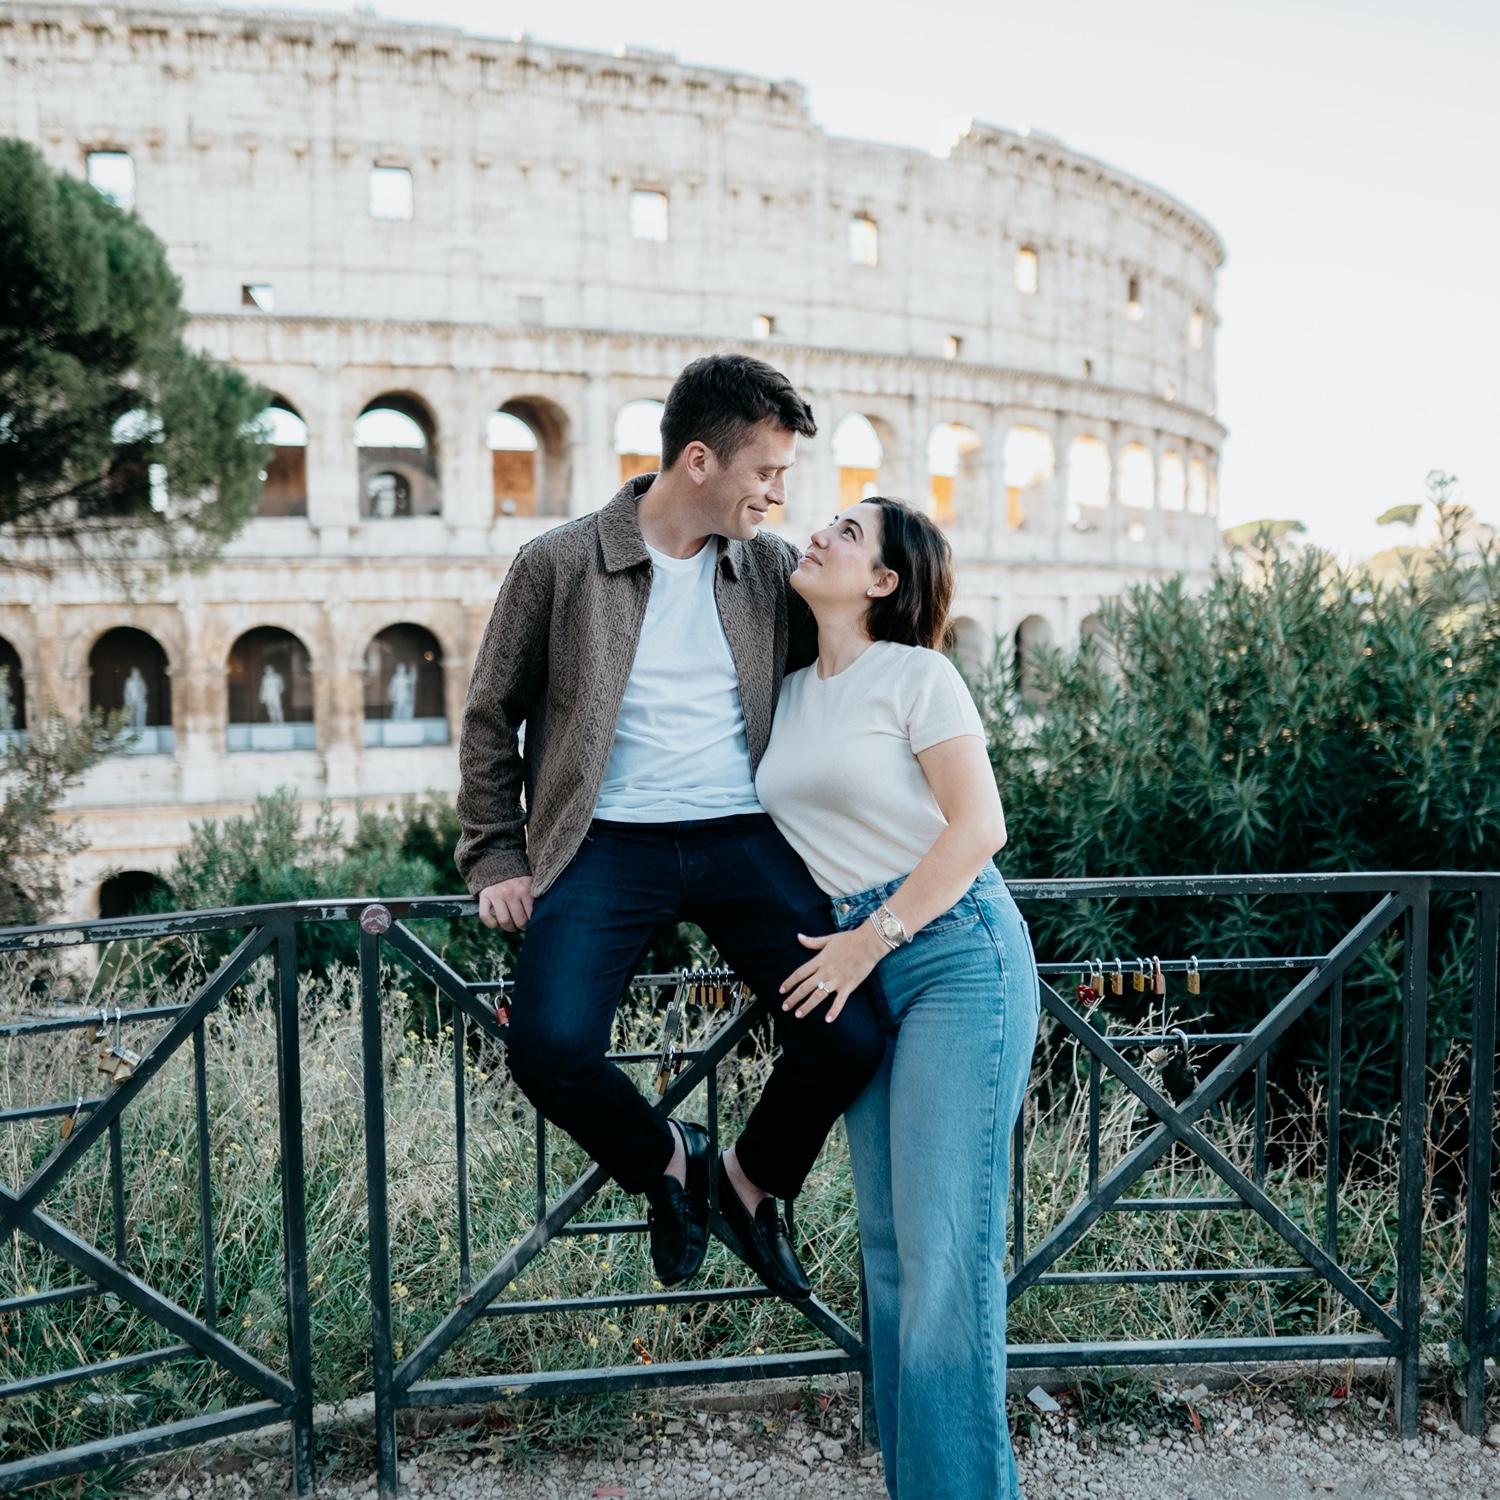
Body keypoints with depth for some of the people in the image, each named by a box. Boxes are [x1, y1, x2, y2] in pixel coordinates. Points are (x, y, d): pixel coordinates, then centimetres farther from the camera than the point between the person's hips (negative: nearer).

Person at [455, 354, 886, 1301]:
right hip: (609, 842, -2)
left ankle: (755, 1182, 20)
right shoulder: (560, 564, 0)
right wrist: (497, 858, 4)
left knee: (851, 1040, -13)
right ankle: (668, 1163, 14)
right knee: (552, 1050, -22)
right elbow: (491, 718, 8)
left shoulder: (772, 567, 9)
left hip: (743, 839, 3)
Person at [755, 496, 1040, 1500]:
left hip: (959, 953, -7)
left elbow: (979, 825, -12)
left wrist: (871, 939, -13)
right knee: (888, 1251, 10)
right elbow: (787, 824, 24)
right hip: (864, 968, 7)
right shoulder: (794, 693, 15)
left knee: (945, 1249, -7)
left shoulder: (916, 674, -5)